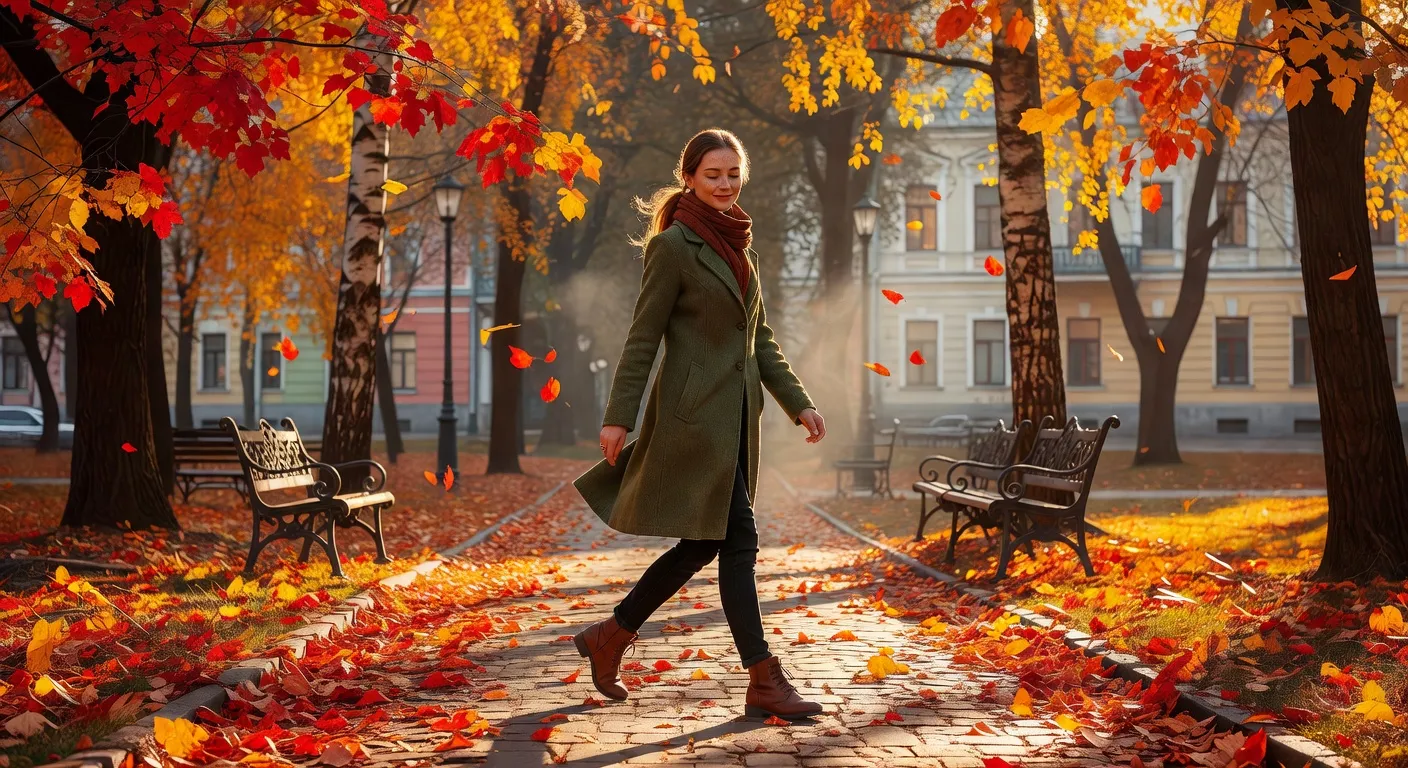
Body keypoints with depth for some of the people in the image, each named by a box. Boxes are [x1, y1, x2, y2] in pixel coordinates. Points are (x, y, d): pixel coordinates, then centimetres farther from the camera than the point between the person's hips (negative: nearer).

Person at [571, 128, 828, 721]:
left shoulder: (737, 245, 15)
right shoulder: (673, 245, -9)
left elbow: (760, 339, 19)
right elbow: (643, 337, -10)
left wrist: (798, 404, 13)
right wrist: (618, 416, -14)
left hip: (735, 416, 9)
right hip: (694, 414, -9)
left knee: (700, 544, 11)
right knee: (737, 541, -6)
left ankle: (609, 637, 26)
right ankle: (764, 682, 2)